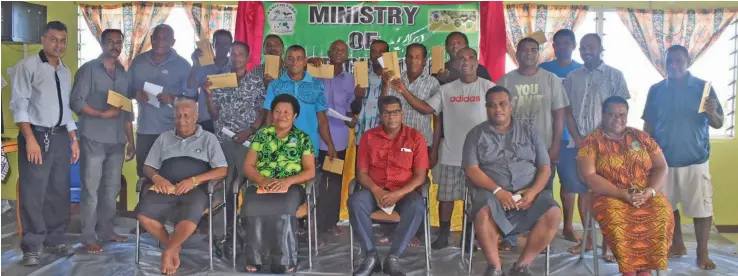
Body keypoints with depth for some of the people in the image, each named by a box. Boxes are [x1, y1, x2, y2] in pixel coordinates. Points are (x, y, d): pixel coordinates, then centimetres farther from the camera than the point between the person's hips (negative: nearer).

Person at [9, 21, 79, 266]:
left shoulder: (66, 72, 16)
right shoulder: (27, 66, -4)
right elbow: (18, 105, -10)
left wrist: (74, 139, 15)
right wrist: (30, 139, -17)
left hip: (60, 137, 6)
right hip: (36, 135, -6)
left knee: (59, 192, 10)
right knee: (33, 194, -5)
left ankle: (54, 240, 21)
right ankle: (32, 248, 4)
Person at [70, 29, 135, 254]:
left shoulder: (123, 74, 15)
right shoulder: (89, 69, -1)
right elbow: (76, 102, -9)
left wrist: (130, 140, 13)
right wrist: (102, 114, -18)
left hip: (117, 140, 5)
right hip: (93, 139, -5)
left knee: (112, 188, 9)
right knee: (91, 189, -3)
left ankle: (105, 230, 20)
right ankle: (88, 237, 3)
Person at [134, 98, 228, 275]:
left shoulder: (208, 138, 12)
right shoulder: (164, 138, 22)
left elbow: (222, 170, 2)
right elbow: (147, 167, 20)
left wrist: (193, 180, -12)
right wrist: (156, 177, -5)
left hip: (195, 189, -3)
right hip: (166, 187, 3)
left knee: (190, 216, -36)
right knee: (143, 213, -27)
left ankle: (168, 252, -11)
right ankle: (173, 246, -5)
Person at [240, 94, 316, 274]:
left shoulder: (303, 138, 11)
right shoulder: (262, 134, 16)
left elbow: (310, 171, 3)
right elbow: (248, 166, 10)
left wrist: (286, 181, -15)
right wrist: (262, 180, -13)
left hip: (291, 187, -1)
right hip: (261, 185, 2)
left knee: (283, 211, -37)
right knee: (252, 210, -34)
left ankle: (283, 263, -26)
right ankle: (254, 262, -23)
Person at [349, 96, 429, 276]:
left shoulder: (415, 137, 0)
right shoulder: (369, 136, 4)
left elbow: (420, 176, -4)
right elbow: (361, 172, 2)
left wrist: (398, 194, -19)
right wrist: (376, 190, -18)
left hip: (404, 192, -1)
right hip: (375, 190, 1)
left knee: (417, 206, -34)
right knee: (355, 201, -30)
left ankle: (393, 258, -25)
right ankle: (371, 256, -22)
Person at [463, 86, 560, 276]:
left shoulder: (529, 130, 14)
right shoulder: (476, 134, 9)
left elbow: (545, 167, 8)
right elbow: (471, 170, -2)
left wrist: (533, 191, -12)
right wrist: (497, 191, -17)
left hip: (528, 191, 2)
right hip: (492, 191, -2)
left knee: (553, 213, -27)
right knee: (483, 214, -35)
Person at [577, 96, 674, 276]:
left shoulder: (641, 137, 12)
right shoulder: (592, 141, 1)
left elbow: (661, 168, 7)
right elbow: (589, 176, -10)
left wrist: (650, 191, -13)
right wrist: (622, 194, -19)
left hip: (647, 195, 3)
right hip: (611, 196, -3)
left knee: (663, 213, -29)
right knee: (615, 217, -36)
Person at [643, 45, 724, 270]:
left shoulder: (703, 87, -2)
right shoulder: (656, 90, 3)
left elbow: (718, 124, -2)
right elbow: (649, 126, 7)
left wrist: (712, 113, -24)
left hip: (695, 160, -2)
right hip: (664, 160, 3)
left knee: (701, 208, -1)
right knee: (666, 205, 12)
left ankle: (702, 253, 12)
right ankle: (677, 244, 30)